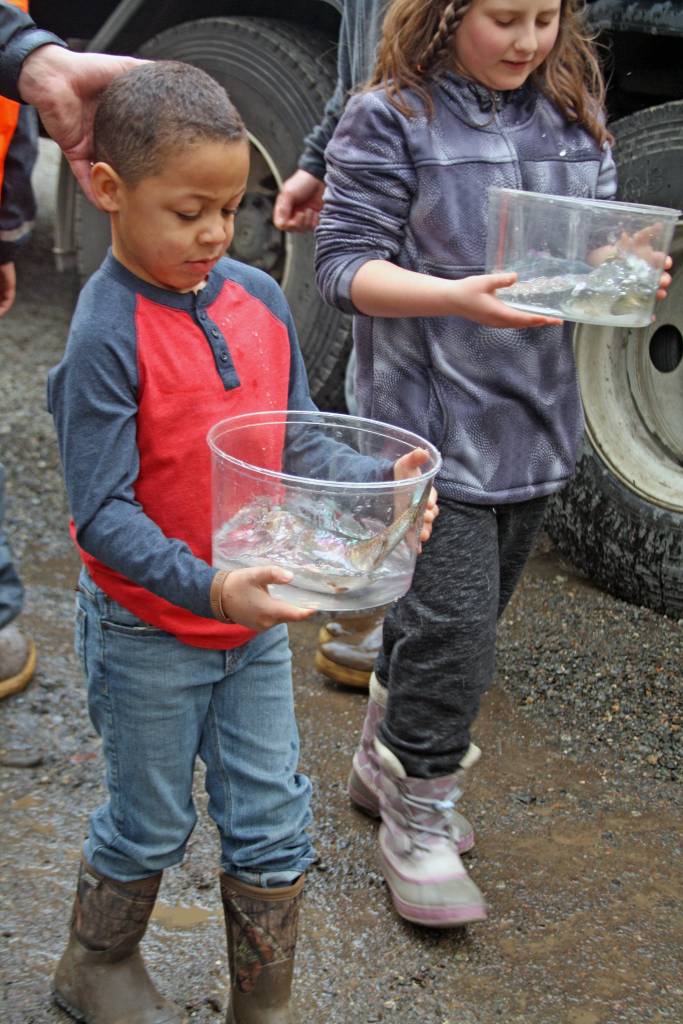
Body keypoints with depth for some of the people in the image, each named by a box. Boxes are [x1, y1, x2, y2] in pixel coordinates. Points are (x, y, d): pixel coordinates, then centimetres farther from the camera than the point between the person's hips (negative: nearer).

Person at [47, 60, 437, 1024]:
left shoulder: (259, 299, -2)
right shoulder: (106, 336, -21)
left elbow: (296, 445, 6)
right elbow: (102, 512, -23)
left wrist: (377, 486, -13)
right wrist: (209, 589, -35)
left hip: (257, 619, 5)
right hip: (148, 630, -5)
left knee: (273, 823, 13)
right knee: (151, 825, 15)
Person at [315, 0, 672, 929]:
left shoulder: (575, 117, 9)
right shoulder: (390, 120, -9)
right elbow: (347, 262, -13)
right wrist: (457, 298, -29)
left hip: (534, 423, 6)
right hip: (432, 423, -6)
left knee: (464, 614, 17)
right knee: (453, 629, -6)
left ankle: (385, 761, 38)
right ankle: (418, 823, 14)